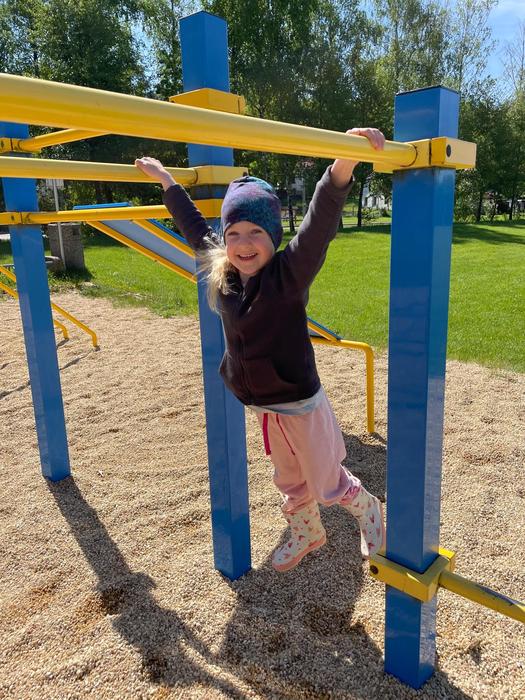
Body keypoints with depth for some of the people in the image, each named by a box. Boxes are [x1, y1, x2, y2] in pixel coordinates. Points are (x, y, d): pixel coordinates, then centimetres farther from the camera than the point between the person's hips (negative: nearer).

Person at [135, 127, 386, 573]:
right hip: (263, 406, 6)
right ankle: (307, 535, 49)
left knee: (328, 485, 13)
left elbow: (321, 222, -39)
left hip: (301, 404, -6)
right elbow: (193, 225, 11)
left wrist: (346, 161, -54)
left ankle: (369, 510, 43)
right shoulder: (221, 274, -5)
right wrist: (164, 179, 19)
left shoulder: (290, 273, -22)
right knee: (290, 482, 25)